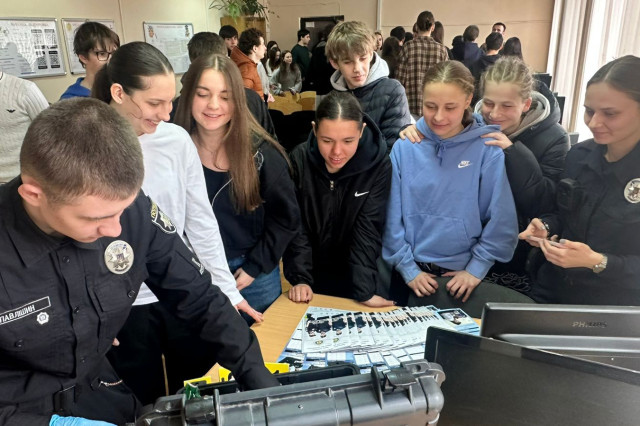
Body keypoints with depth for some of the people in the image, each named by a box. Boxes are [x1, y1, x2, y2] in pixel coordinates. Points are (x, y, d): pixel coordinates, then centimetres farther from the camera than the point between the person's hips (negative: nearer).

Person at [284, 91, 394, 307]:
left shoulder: (378, 165, -19)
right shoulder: (299, 160, -16)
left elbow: (367, 230, -19)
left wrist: (364, 291, -26)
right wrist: (300, 279, -22)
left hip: (357, 276, -1)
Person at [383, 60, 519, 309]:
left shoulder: (487, 150, -10)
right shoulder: (403, 146, -7)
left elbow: (500, 220, -7)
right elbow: (391, 215, -5)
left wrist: (475, 270, -7)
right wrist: (408, 268, -7)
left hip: (461, 275, -1)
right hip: (409, 272, 1)